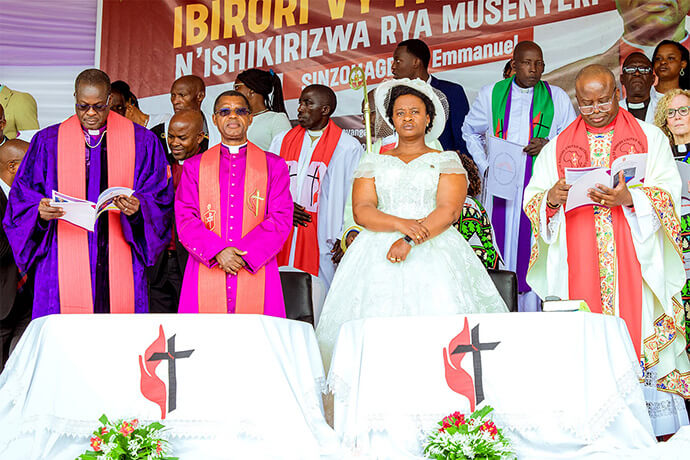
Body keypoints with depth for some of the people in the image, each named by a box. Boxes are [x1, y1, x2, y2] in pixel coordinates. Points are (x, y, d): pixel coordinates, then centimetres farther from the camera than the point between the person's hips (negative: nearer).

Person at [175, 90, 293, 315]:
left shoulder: (274, 165, 10)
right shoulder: (194, 166, 13)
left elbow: (281, 219, 1)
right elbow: (185, 218, 4)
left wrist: (245, 254, -11)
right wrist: (217, 251, -13)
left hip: (255, 272, 0)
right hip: (206, 275, 1)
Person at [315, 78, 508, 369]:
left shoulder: (446, 161, 12)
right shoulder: (374, 164, 17)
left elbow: (449, 210, -2)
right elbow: (361, 211, 5)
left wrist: (410, 241, -15)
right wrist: (400, 223, -13)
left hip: (434, 250, -1)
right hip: (379, 249, 1)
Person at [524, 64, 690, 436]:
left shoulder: (649, 137, 9)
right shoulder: (557, 147, 14)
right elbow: (531, 200, 9)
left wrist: (630, 198, -18)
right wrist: (551, 198, -14)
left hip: (635, 258, -1)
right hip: (578, 263, 1)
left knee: (640, 334, -5)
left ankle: (655, 428, 2)